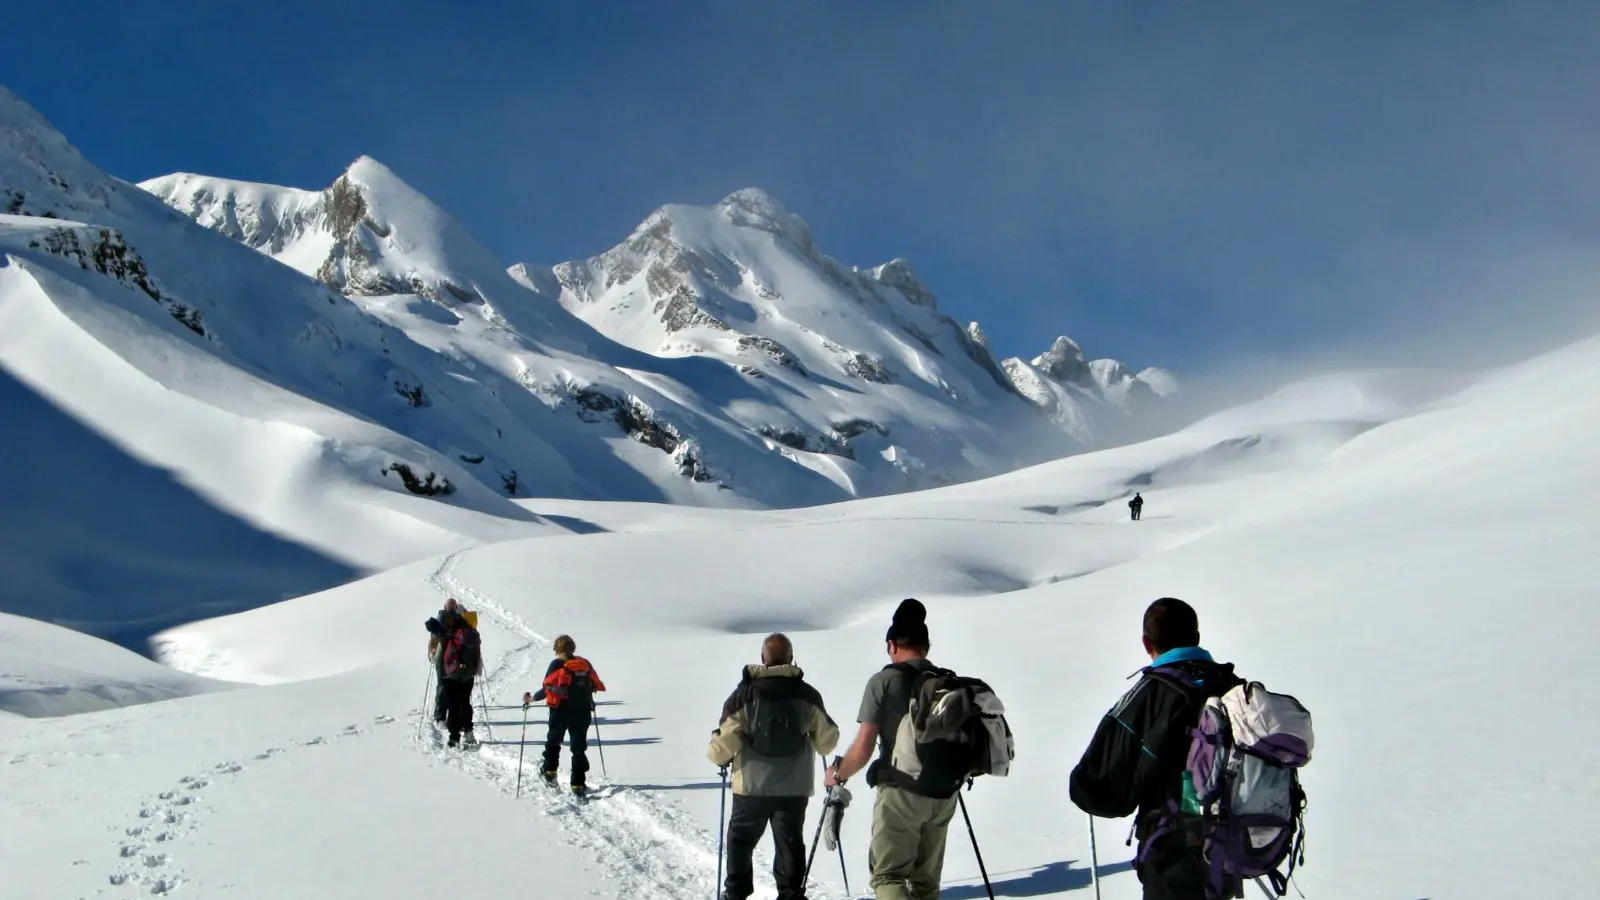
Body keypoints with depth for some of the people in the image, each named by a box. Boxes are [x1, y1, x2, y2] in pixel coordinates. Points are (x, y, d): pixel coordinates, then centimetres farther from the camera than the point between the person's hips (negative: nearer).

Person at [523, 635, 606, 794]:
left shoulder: (557, 664, -7)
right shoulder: (585, 664, 4)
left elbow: (547, 688, -11)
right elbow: (597, 685, 8)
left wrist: (532, 698, 4)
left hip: (561, 711, -2)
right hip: (582, 711, 3)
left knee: (553, 741, 23)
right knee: (579, 748, 6)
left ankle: (550, 772, 27)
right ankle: (578, 784, 1)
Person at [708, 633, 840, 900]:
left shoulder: (745, 692, -7)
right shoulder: (807, 694, -1)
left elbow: (726, 739, -8)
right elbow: (827, 738, 5)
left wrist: (719, 757, 13)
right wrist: (821, 748, 29)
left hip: (752, 784, -1)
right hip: (794, 786, 1)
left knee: (741, 839, 15)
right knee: (790, 842, 10)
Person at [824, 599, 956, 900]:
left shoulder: (884, 680, -8)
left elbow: (863, 748, -12)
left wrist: (838, 774, 6)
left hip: (900, 791, -5)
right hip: (943, 793, 5)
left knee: (888, 874, 3)